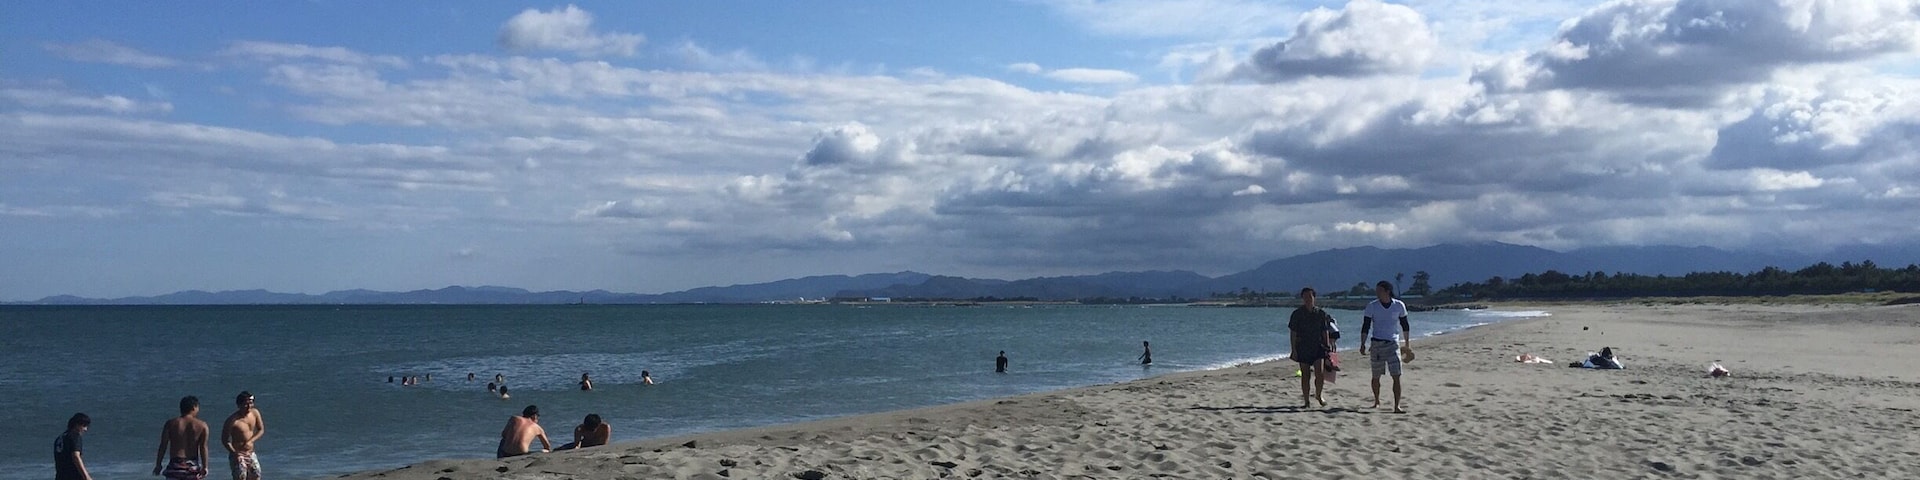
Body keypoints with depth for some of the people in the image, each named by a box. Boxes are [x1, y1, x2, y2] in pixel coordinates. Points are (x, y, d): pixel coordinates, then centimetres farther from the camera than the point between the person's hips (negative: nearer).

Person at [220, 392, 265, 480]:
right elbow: (224, 440, -12)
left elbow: (261, 430, 7)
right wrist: (234, 453, -26)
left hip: (251, 454, 6)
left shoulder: (255, 413, -2)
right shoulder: (232, 420, -18)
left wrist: (250, 441, -10)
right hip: (238, 455, -6)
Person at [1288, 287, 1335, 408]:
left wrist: (1327, 347, 4)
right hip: (1303, 348, 0)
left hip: (1318, 348, 0)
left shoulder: (1320, 313, 4)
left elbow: (1325, 332, 9)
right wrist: (1294, 350, -5)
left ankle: (1318, 394, 14)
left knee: (1320, 373, -12)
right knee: (1305, 376, 3)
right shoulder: (1297, 314, -1)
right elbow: (1293, 333, 0)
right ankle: (1306, 401, 13)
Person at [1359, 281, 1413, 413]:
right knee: (1376, 377, 7)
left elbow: (1405, 326, 11)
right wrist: (1363, 344, -6)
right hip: (1376, 344, 0)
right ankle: (1377, 401, 28)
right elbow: (1365, 327, 1)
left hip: (1393, 343, 0)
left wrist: (1407, 345, 13)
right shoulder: (1372, 306, -1)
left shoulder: (1399, 306, 0)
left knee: (1396, 376, -10)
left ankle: (1397, 406, -9)